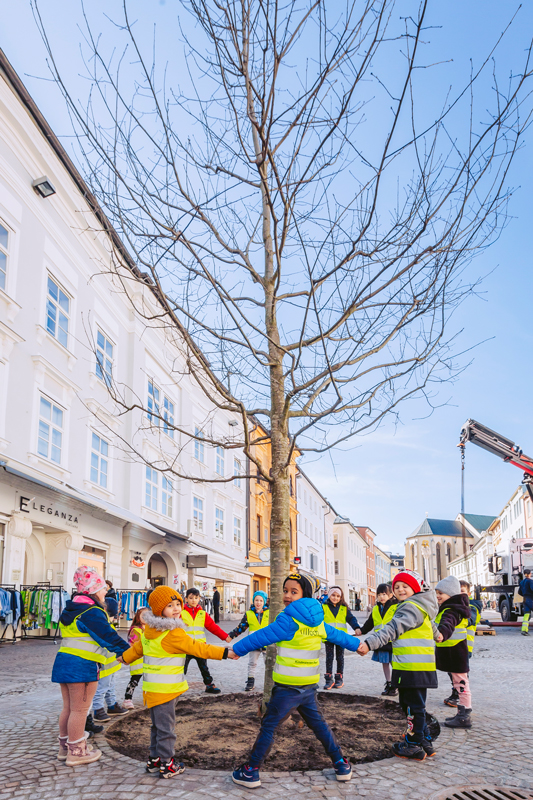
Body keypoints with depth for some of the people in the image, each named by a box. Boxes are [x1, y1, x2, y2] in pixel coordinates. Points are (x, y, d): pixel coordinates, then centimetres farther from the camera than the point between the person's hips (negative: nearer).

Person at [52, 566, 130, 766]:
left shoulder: (69, 611, 15)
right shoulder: (92, 613, -14)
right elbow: (109, 637, -15)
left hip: (63, 660, 9)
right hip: (83, 665, -9)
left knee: (68, 708, 18)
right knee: (79, 710, 2)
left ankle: (65, 747, 29)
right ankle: (76, 752, 11)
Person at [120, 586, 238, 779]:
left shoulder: (150, 630, 6)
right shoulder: (173, 634, -21)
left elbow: (138, 647, 22)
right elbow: (197, 648, -20)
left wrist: (126, 658, 43)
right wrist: (225, 653, -18)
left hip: (152, 688, 9)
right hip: (165, 689, -9)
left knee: (157, 725, 21)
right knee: (166, 727, 3)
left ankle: (154, 759, 31)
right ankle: (166, 765, 13)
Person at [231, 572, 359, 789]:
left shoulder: (289, 620, -15)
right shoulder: (317, 621, 7)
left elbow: (261, 636, -14)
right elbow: (337, 635, 20)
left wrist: (237, 649, -4)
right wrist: (357, 645, 37)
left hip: (288, 687, -7)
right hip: (309, 685, 7)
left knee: (269, 726, 4)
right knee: (317, 723, 21)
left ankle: (250, 772, 11)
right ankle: (341, 765, 24)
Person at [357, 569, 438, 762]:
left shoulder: (411, 608, -14)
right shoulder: (420, 607, 19)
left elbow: (393, 629, -28)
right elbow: (431, 625, 39)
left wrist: (370, 643, -38)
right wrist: (437, 634, 62)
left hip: (414, 668, -10)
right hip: (410, 667, 10)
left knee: (414, 706, 1)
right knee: (409, 704, 17)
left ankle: (414, 746, 11)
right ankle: (425, 741, 25)